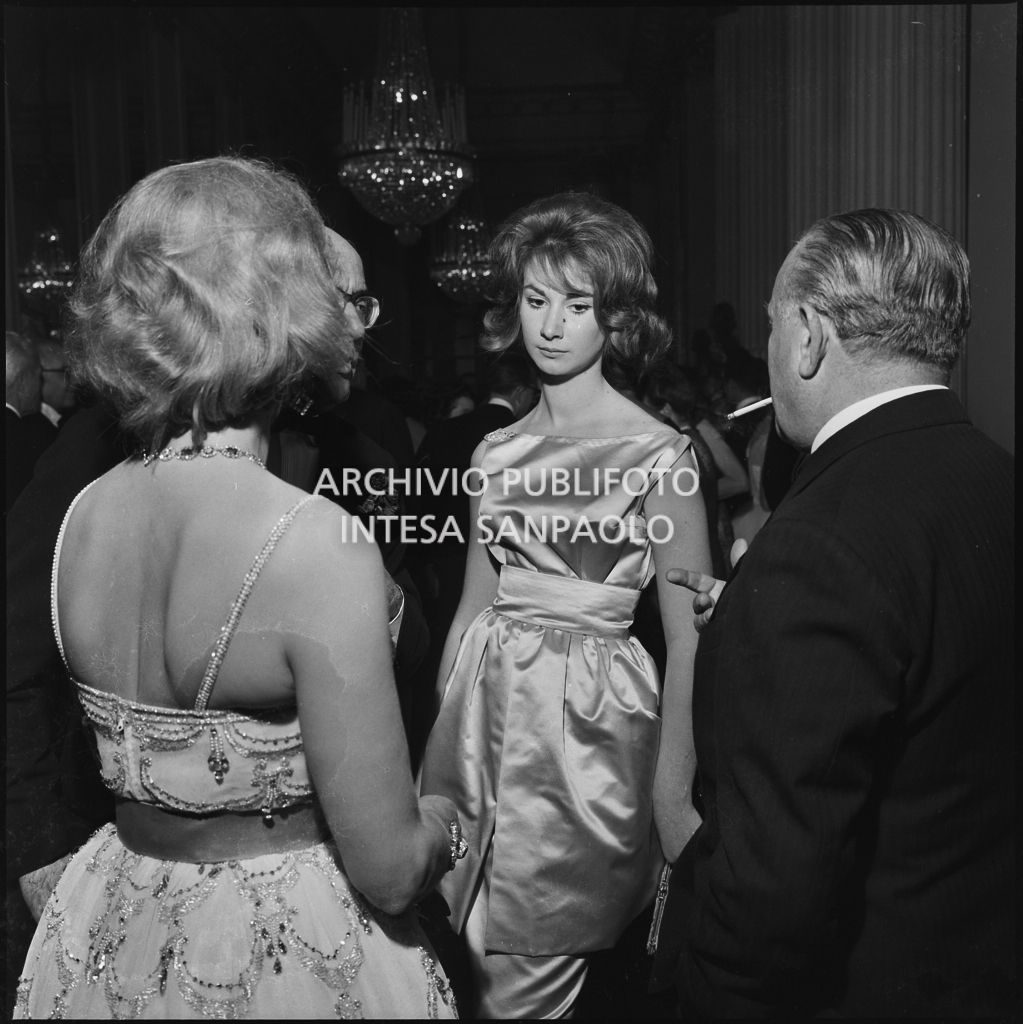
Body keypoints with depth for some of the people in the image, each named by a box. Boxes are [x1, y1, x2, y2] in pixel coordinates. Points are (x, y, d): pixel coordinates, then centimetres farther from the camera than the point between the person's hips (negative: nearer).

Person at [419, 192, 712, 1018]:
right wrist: (442, 726, 10)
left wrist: (673, 793, -14)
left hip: (587, 724, -5)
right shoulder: (500, 450, 7)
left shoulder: (659, 453, -9)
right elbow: (474, 604, 12)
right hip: (485, 714, 5)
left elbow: (689, 638, -9)